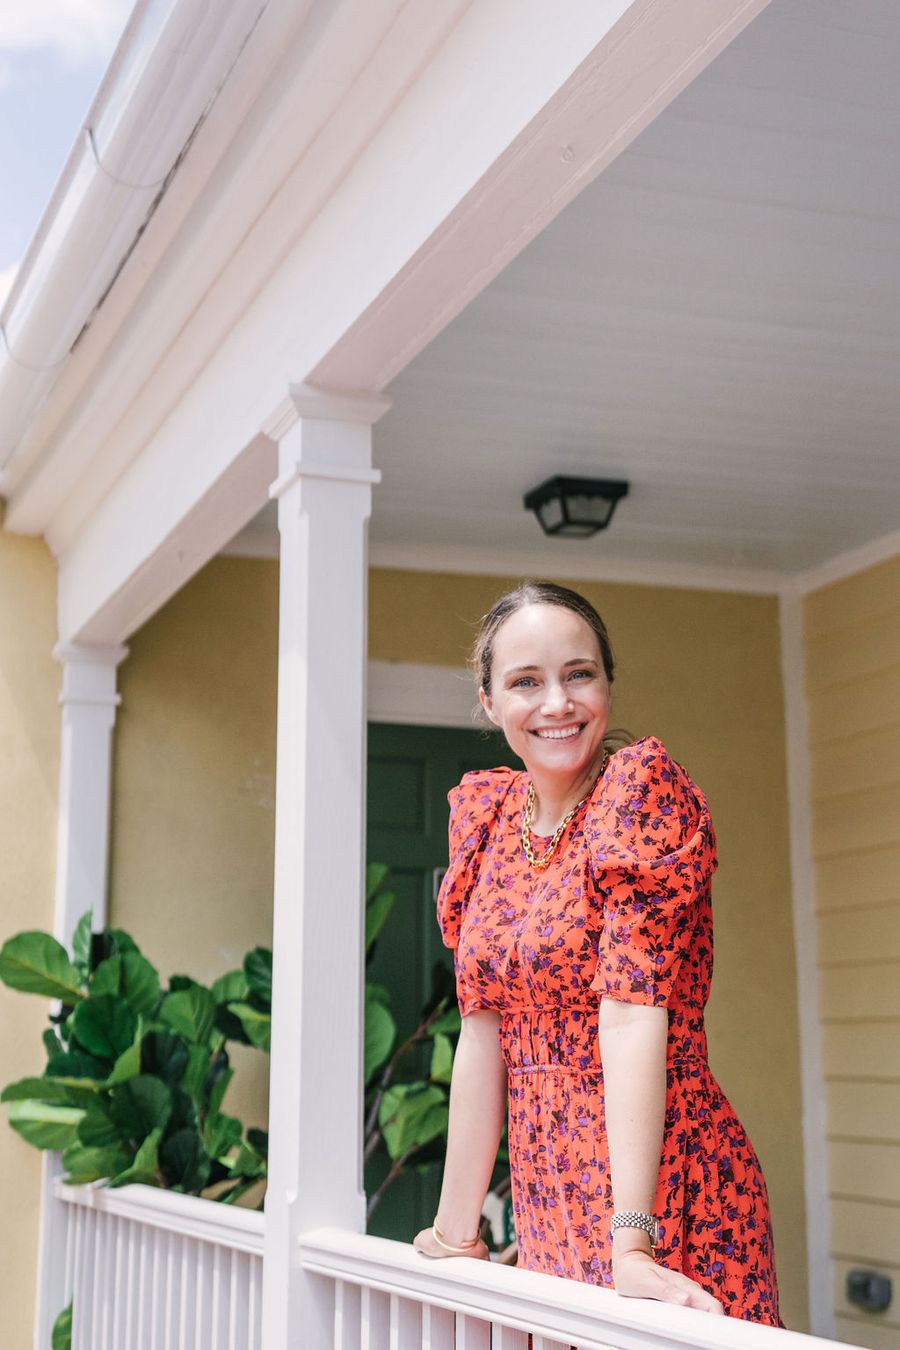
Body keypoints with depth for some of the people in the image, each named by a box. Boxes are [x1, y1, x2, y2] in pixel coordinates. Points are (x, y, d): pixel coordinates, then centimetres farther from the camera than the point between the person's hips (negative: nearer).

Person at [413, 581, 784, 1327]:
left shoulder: (643, 785, -13)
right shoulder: (486, 811, 5)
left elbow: (633, 1010, -22)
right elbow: (483, 1029, 6)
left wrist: (632, 1241, -26)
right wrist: (457, 1229, 7)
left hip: (655, 1194, -6)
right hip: (551, 1206, 6)